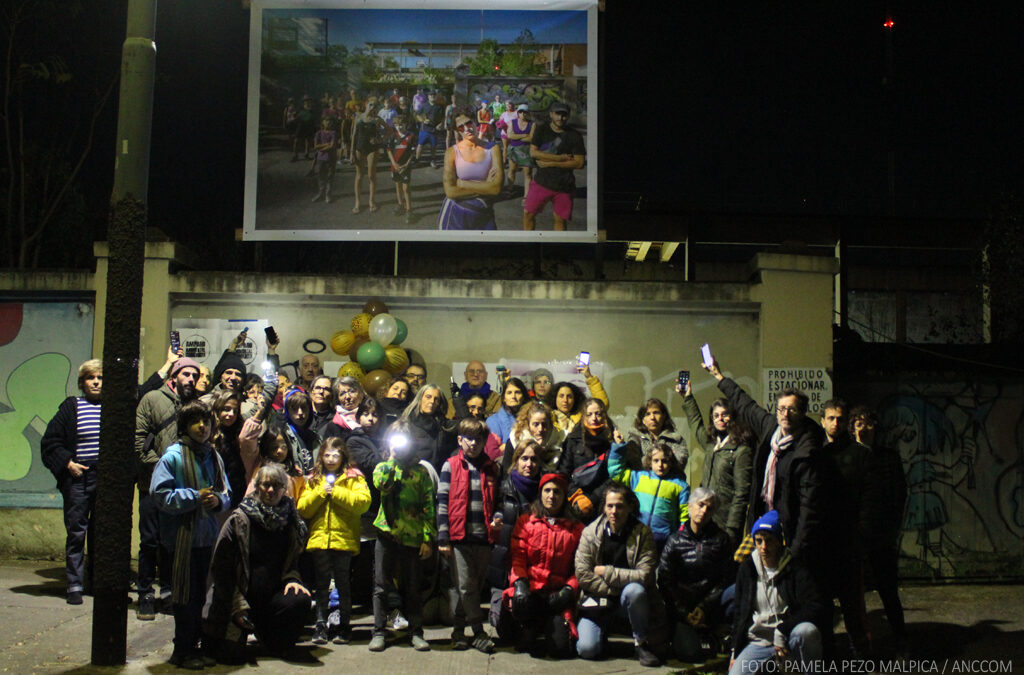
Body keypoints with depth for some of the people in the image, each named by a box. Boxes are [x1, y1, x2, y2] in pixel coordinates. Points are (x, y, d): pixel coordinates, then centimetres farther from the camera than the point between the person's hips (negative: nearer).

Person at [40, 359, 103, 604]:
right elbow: (50, 442, 5)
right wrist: (67, 463, -7)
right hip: (78, 477, -2)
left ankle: (97, 578, 19)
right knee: (76, 532, -2)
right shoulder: (71, 407, 4)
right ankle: (75, 585, 2)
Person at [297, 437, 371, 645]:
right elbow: (303, 509, 6)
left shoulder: (354, 478, 4)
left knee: (343, 582, 3)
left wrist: (336, 492, -13)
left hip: (344, 539, -3)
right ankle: (320, 625, 9)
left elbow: (363, 502, -12)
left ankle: (344, 625, 12)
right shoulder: (313, 480, 14)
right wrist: (320, 493, -8)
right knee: (322, 583, 4)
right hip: (319, 538, 3)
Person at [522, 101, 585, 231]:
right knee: (528, 213, 1)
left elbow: (579, 162, -7)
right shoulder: (541, 131, 3)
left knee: (560, 219, 5)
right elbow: (533, 152, -8)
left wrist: (550, 163, -12)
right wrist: (560, 158, -14)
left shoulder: (575, 136, -1)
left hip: (564, 186, -1)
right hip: (541, 181, 1)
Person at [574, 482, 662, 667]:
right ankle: (602, 630, 17)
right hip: (598, 599, 1)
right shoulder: (590, 532, -5)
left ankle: (642, 643, -13)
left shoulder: (643, 533, -7)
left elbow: (644, 575, -16)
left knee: (635, 590, -36)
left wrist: (606, 572, -15)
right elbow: (582, 575, -10)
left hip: (628, 598, 0)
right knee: (587, 649, -20)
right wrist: (615, 589, -15)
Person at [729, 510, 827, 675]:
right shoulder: (747, 570, 7)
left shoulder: (795, 569, -5)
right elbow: (740, 614, 16)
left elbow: (819, 610, -17)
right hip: (757, 643, 3)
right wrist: (735, 653, 10)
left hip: (788, 642, -2)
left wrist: (781, 631, -23)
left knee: (807, 631, -36)